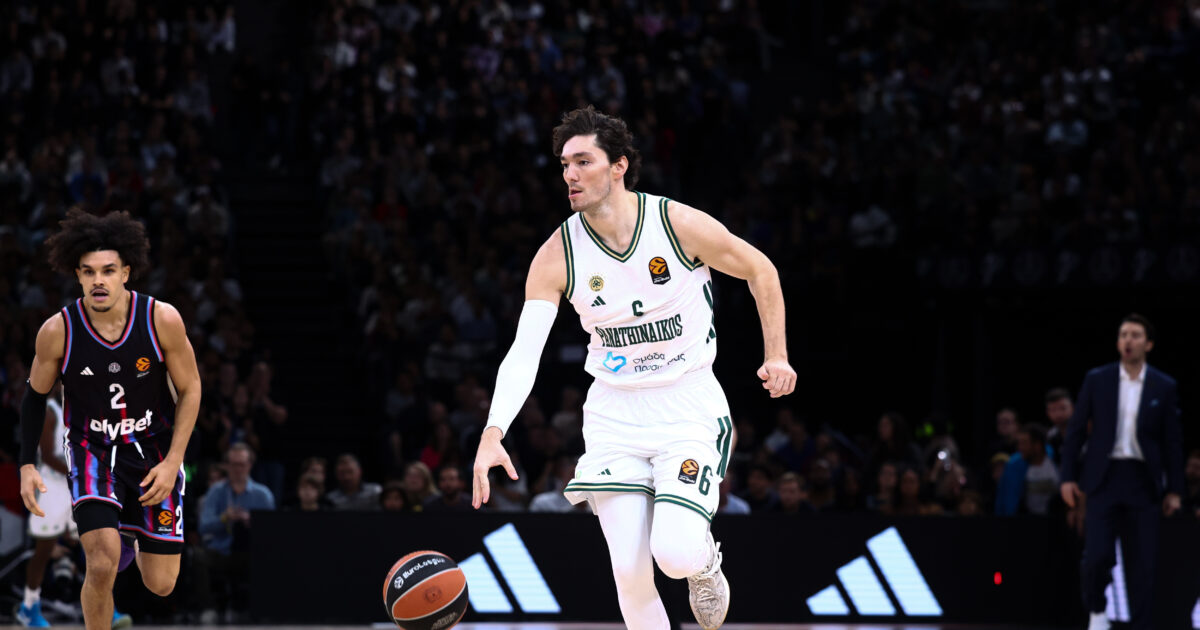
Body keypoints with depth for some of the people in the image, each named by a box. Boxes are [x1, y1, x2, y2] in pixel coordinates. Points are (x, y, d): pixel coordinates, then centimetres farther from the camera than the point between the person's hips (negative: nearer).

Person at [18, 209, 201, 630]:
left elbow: (190, 389, -3)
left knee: (160, 584, 5)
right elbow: (36, 395, 2)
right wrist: (27, 465, -4)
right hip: (92, 449, -1)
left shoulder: (163, 320, -17)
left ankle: (139, 542, 43)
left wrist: (172, 461, -10)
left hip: (154, 449, 1)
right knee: (102, 566, -23)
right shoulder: (57, 332, -16)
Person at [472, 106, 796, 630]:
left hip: (689, 405, -2)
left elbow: (760, 271, 4)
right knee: (630, 574, -9)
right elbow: (524, 351, -16)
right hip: (614, 413, 2)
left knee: (676, 553, -21)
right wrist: (493, 435, -29)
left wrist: (775, 355, 2)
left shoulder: (680, 224, -13)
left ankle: (706, 562, 17)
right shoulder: (557, 256, -9)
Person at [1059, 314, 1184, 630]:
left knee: (1142, 563, -1)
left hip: (1143, 482, 1)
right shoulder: (1097, 380, 4)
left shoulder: (1164, 387, 5)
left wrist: (1174, 490, 3)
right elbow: (1076, 429, 7)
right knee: (1097, 555, -12)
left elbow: (1173, 441, 7)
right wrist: (1068, 476, 1)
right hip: (1104, 477, -1)